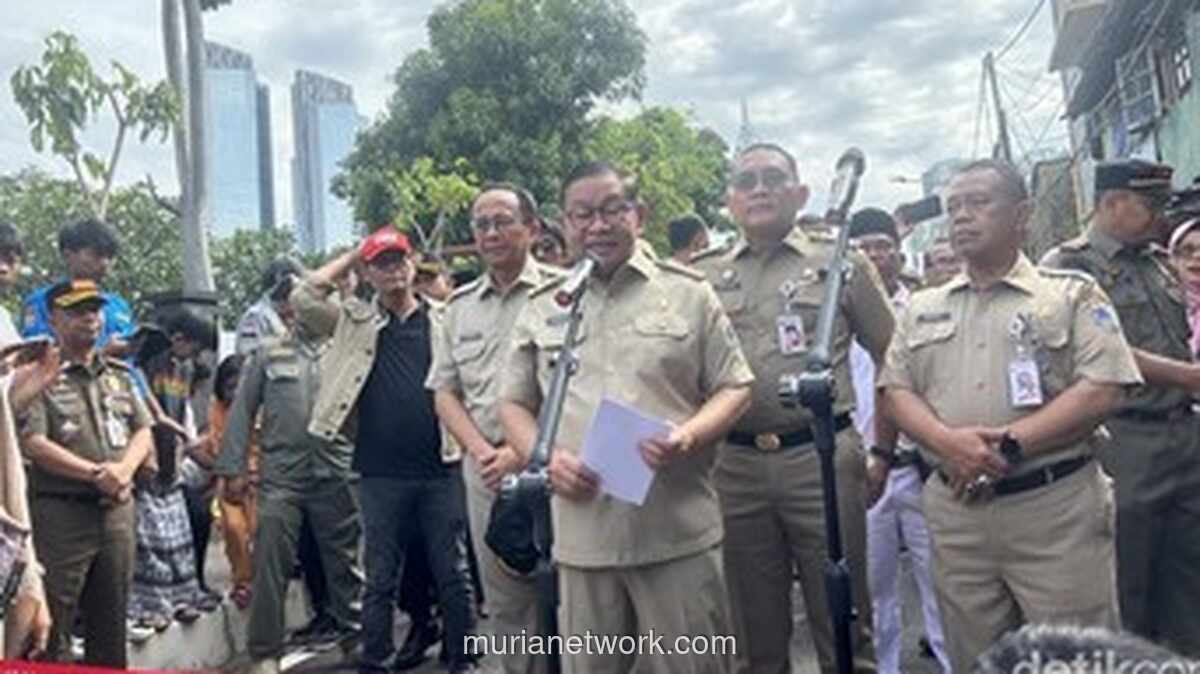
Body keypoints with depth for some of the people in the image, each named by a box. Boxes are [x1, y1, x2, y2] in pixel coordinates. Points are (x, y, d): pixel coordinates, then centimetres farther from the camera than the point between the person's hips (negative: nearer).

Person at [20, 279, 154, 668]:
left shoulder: (119, 375, 15)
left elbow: (143, 431, 13)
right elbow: (34, 443, -13)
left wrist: (124, 469, -7)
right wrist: (96, 473, -16)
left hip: (117, 508, 6)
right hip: (61, 513, -6)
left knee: (111, 620, 13)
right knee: (52, 623, -2)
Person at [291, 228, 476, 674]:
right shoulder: (355, 321, 8)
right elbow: (303, 298, -4)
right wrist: (350, 256, 4)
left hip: (441, 469, 0)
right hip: (381, 474, 0)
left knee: (453, 573, 8)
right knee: (380, 578, 8)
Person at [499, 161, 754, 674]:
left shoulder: (688, 293, 4)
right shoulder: (541, 309, 11)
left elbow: (734, 387, 4)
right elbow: (514, 403, 14)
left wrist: (689, 435, -15)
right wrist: (544, 458, -5)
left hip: (679, 532, -2)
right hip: (582, 535, 2)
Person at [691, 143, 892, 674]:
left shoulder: (841, 263, 5)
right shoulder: (704, 276, 11)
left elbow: (890, 360, 8)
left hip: (823, 457, -2)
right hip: (734, 464, 2)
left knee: (843, 628, 6)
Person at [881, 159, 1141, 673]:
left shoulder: (1072, 294, 2)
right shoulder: (922, 308, 14)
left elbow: (1101, 391, -9)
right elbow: (896, 390, 7)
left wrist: (1008, 444, -18)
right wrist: (947, 442, -14)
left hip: (1056, 508, -3)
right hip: (956, 510, 4)